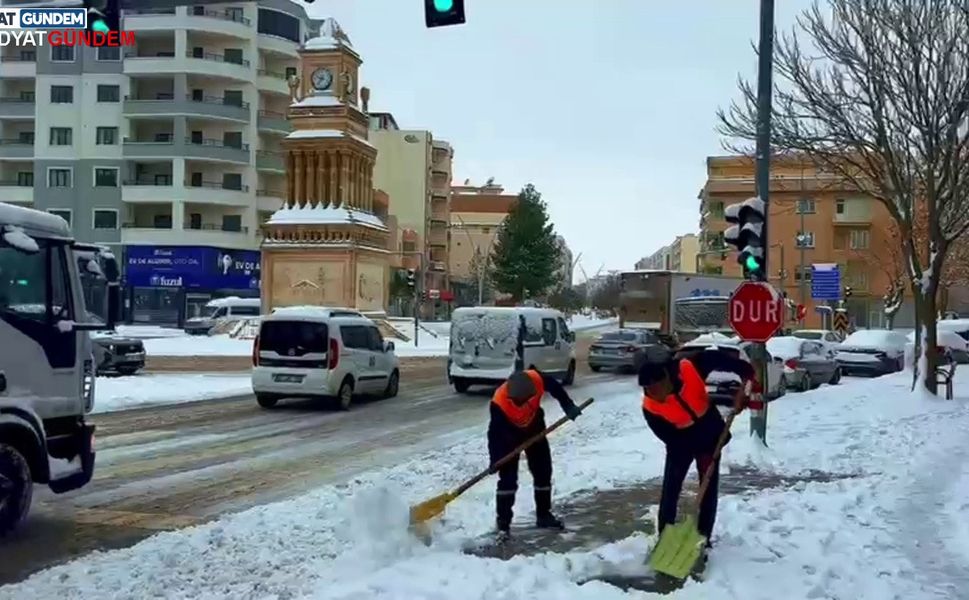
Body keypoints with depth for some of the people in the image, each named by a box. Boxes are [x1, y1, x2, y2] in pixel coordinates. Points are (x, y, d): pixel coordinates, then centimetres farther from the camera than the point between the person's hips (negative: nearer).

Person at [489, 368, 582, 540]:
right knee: (507, 478, -10)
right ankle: (503, 523, -3)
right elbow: (495, 431, -31)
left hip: (535, 429, 4)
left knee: (543, 472, 10)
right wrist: (495, 460, -34)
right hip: (510, 435, -4)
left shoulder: (536, 380, -33)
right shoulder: (499, 403, -38)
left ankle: (544, 515, 25)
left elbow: (554, 387, -11)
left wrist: (568, 406, -17)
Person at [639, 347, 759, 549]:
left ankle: (704, 540, 16)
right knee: (670, 489, -2)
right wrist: (699, 455, -18)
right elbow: (668, 438, -19)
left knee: (709, 489, 5)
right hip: (680, 442, 0)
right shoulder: (650, 407, -29)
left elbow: (717, 357, -21)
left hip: (710, 435, 1)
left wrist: (746, 376, -31)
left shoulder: (688, 367, -33)